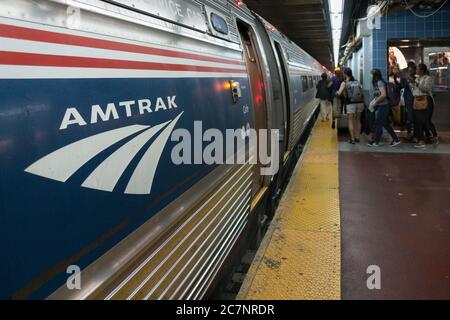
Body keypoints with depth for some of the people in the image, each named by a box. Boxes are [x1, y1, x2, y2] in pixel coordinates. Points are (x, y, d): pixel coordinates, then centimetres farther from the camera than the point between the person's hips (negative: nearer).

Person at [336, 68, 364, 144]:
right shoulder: (357, 82, 8)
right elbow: (361, 91, 10)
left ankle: (352, 139, -1)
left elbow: (339, 93, -11)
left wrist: (337, 92, 10)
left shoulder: (344, 83, -4)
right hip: (360, 103, 4)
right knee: (358, 120, 15)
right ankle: (357, 137, 20)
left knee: (350, 121, 4)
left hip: (351, 104, -4)